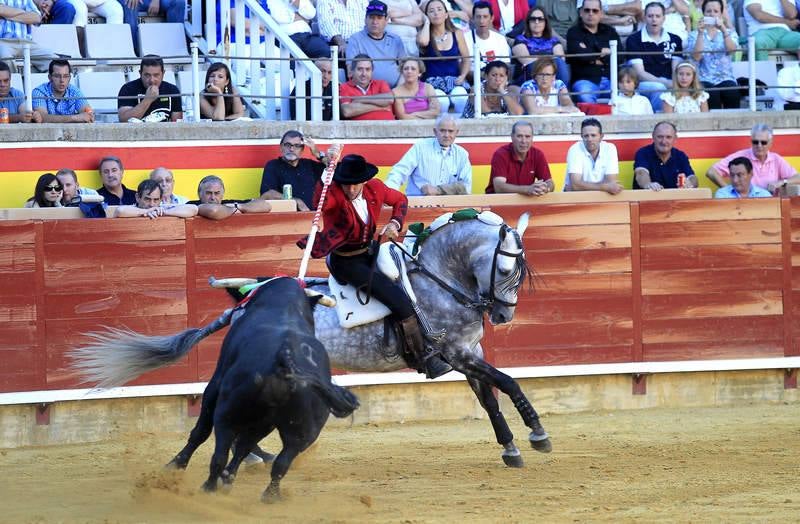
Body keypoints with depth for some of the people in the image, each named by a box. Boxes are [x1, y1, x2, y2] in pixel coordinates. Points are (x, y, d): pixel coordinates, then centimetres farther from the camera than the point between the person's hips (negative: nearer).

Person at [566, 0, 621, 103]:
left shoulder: (610, 31, 20)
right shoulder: (574, 32, 10)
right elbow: (580, 54, -9)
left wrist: (596, 60, -2)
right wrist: (603, 52, 4)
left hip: (610, 79, 3)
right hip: (585, 80, -3)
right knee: (586, 98, -38)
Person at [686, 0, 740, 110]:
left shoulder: (730, 32, 14)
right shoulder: (694, 35, 11)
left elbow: (731, 49, -8)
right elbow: (696, 56, -6)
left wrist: (723, 30, -22)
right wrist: (700, 33, -13)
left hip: (725, 78, 1)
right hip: (704, 79, -1)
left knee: (732, 93, -34)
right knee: (712, 94, -36)